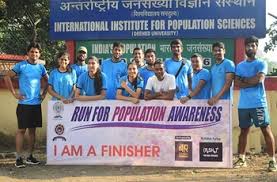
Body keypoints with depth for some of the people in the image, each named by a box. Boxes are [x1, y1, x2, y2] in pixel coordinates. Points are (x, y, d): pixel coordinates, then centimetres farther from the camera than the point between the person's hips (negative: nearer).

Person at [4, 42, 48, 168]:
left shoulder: (41, 67, 8)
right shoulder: (21, 66, -6)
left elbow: (47, 81, 24)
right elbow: (7, 77, -6)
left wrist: (44, 93, 11)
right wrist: (14, 94, -9)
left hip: (37, 104, 5)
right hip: (24, 104, -5)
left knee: (32, 129, 11)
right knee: (21, 130, -2)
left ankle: (30, 156, 20)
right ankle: (18, 158, 4)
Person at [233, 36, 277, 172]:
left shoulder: (261, 63, 1)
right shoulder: (240, 66, 13)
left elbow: (259, 78, -16)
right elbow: (237, 83, 0)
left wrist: (244, 80, -3)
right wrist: (252, 82, -11)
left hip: (258, 103, -4)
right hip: (243, 104, 4)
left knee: (266, 130, -2)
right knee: (244, 131, 11)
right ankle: (241, 159, 19)